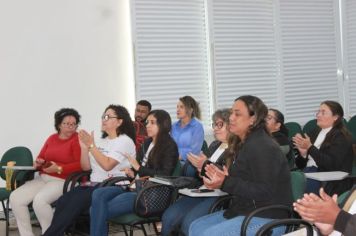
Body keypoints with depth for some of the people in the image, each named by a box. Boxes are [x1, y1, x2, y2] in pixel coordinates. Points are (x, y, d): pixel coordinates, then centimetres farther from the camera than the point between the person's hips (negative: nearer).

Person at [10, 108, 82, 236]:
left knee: (39, 200, -33)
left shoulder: (78, 139, -5)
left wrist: (59, 169, -19)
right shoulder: (52, 138, 16)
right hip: (43, 178, 7)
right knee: (15, 197, -13)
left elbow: (81, 164, -14)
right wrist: (38, 163, -2)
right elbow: (41, 158, 22)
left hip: (64, 181, -7)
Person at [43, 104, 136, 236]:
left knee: (76, 201, -29)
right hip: (94, 184, 7)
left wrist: (91, 145, -13)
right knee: (63, 201, -20)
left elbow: (107, 165, -18)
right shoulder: (102, 141, 19)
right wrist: (84, 147, 3)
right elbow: (86, 167, 17)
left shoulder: (125, 141, -5)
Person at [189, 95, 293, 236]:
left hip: (266, 218, -10)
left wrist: (226, 183, -27)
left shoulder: (262, 147, -19)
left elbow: (264, 192, -25)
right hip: (245, 211, 10)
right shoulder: (245, 144, 13)